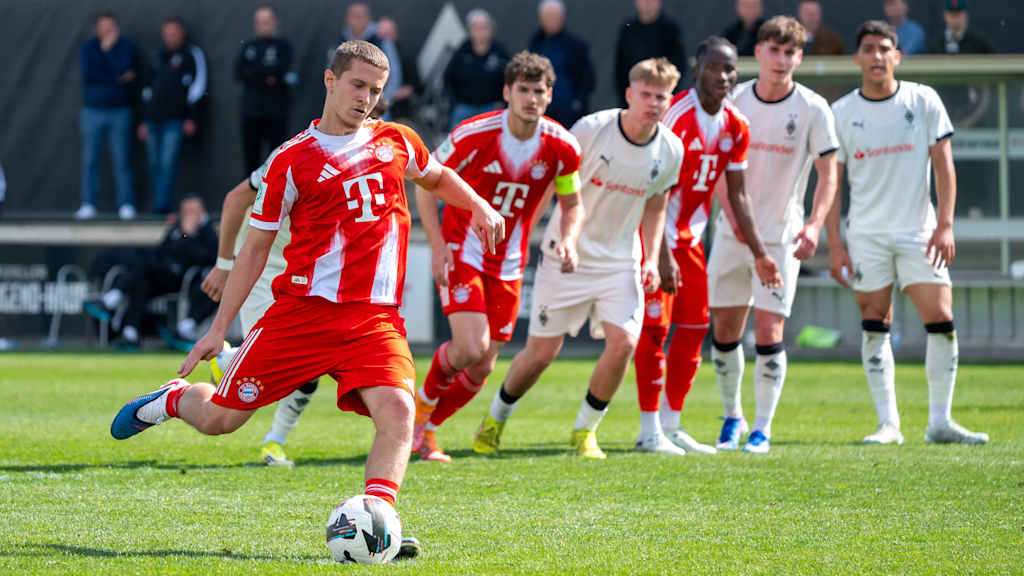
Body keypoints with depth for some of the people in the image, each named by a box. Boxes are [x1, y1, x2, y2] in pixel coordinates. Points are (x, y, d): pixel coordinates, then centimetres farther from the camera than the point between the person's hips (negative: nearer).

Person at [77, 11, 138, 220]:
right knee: (90, 161, -2)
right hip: (93, 110, 1)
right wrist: (118, 79, -7)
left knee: (122, 161, -4)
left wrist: (108, 49, -10)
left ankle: (126, 205, -1)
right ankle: (88, 205, 1)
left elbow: (125, 71, -11)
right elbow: (87, 73, -7)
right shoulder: (88, 47, 7)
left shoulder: (126, 46, 4)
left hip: (119, 111, -1)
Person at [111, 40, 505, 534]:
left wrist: (478, 207, 14)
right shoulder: (292, 160, -1)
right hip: (302, 308, -2)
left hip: (375, 317, 2)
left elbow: (437, 178, 34)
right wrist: (218, 328, 4)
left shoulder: (396, 142, 10)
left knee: (397, 411, -24)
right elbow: (255, 249, 5)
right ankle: (174, 399, 36)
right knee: (219, 419, 3)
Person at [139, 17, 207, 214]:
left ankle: (161, 205, -18)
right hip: (154, 120, 6)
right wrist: (144, 120, 19)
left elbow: (198, 85, -1)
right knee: (155, 164, 3)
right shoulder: (157, 57, 18)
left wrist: (191, 118, -7)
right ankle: (160, 205, 9)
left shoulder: (192, 55, 3)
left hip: (175, 119, -6)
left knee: (168, 163, -15)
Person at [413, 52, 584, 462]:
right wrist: (438, 246, -15)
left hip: (508, 265, 4)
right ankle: (425, 398, 10)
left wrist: (568, 241, -13)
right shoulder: (474, 135, -17)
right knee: (471, 348, -21)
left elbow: (572, 203, 9)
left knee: (482, 368, 4)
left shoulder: (562, 147, -8)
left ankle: (426, 429, 26)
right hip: (462, 254, -4)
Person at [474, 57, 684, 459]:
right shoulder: (592, 129, -16)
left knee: (623, 341, -17)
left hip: (620, 261, 3)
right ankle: (496, 418, 28)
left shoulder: (670, 150, -2)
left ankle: (585, 431, 4)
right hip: (567, 256, -3)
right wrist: (562, 237, -17)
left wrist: (651, 259, 2)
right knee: (541, 353, 0)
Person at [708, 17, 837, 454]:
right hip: (732, 232, 3)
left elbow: (828, 173, -6)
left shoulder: (813, 109, -6)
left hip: (781, 236, -3)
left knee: (769, 331, -9)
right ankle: (732, 417, 25)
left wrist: (815, 225, -21)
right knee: (724, 329, 6)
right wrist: (733, 214, -11)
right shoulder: (734, 100, 1)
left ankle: (762, 429, 0)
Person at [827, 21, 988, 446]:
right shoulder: (842, 113, 2)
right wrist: (834, 244, 0)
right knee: (874, 326, -1)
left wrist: (945, 225, -8)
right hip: (866, 234, 0)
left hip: (919, 231, 0)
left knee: (941, 322, -8)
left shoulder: (923, 100, 1)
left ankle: (939, 423, 0)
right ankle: (888, 423, 5)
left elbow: (943, 164, 1)